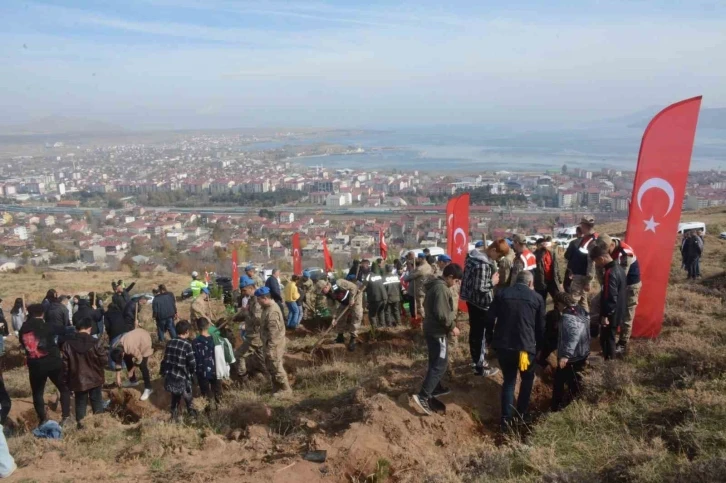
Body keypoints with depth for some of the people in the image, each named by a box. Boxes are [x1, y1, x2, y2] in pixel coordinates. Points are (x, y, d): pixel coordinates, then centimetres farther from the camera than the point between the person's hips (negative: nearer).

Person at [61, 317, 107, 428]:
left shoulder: (68, 344, -7)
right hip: (94, 378, -1)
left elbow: (65, 364, -1)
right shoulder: (96, 343, -17)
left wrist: (67, 379, 9)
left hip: (77, 379, 1)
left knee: (80, 402, 15)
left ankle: (80, 423, 20)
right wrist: (104, 351, 10)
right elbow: (104, 360, -10)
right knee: (96, 400, 15)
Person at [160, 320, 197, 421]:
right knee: (187, 397, 16)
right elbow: (192, 363, -16)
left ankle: (174, 416, 35)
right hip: (182, 378, -6)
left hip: (170, 377, 6)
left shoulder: (169, 343, 0)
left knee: (175, 397, 24)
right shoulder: (187, 345, -18)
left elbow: (165, 359, 8)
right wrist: (192, 372, 6)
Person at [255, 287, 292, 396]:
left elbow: (273, 333, -26)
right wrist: (266, 346, 21)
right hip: (270, 343, 10)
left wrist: (269, 348, -23)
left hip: (274, 345, -10)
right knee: (271, 367, 19)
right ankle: (277, 387, 32)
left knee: (276, 367, 2)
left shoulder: (272, 312, -27)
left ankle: (285, 388, 16)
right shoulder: (268, 307, 6)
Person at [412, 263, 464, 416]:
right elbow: (442, 314, -26)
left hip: (432, 329, 10)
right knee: (440, 365, -8)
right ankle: (423, 396, -13)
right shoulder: (442, 289, -22)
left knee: (436, 362, 21)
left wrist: (450, 325, 16)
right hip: (438, 332, -10)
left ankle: (435, 388, 34)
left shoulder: (435, 285, 10)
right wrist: (452, 326, -12)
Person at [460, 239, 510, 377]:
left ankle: (476, 359, 35)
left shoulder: (474, 254, 4)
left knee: (475, 331, 20)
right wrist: (493, 282, -14)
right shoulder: (483, 264, -27)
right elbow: (479, 287, -29)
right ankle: (479, 367, 13)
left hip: (472, 300, 10)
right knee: (482, 334, 3)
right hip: (481, 303, -9)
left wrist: (490, 279, 8)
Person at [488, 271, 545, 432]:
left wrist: (491, 340, 15)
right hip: (526, 346, -1)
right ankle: (521, 414, 26)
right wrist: (539, 347, 19)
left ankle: (506, 418, 10)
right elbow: (541, 327, 6)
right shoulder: (537, 298, 2)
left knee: (509, 380, 18)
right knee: (527, 378, 24)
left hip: (503, 346, 2)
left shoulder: (501, 294, 3)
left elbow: (490, 319, 2)